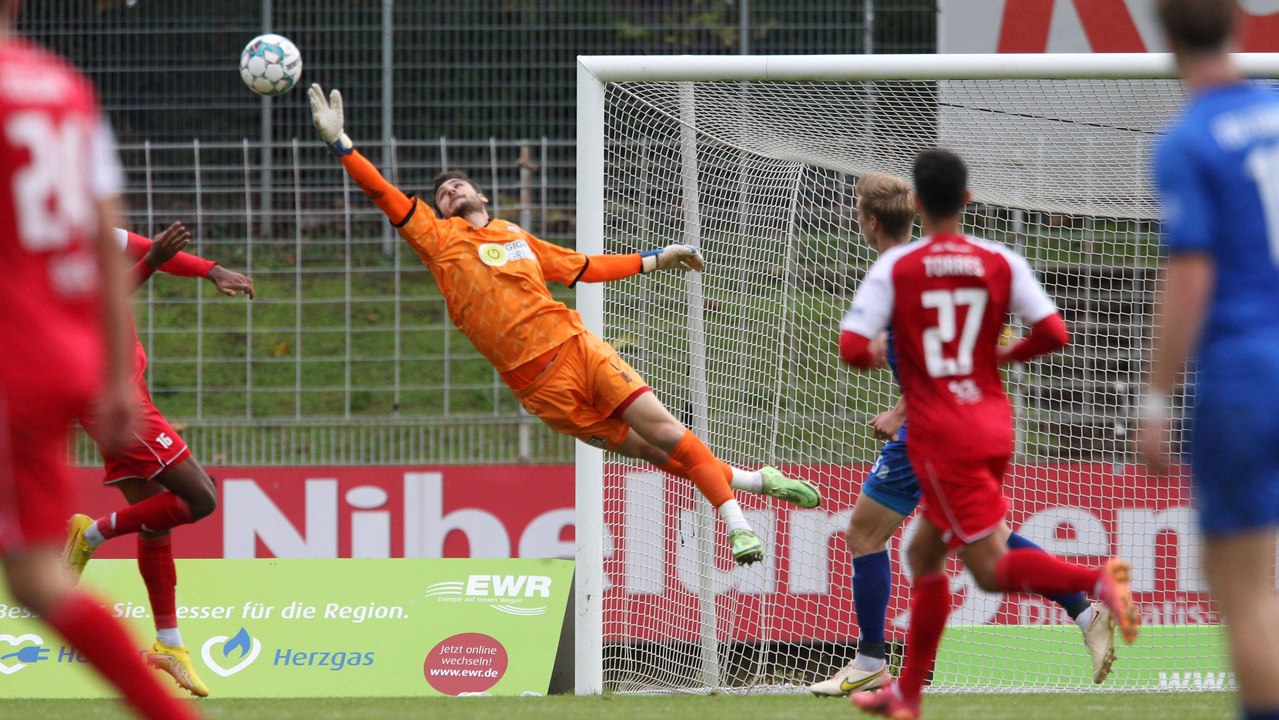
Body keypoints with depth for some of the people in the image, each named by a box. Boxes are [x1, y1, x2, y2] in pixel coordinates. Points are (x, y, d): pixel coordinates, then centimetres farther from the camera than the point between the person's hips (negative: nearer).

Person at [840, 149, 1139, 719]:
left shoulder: (895, 267, -6)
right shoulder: (1002, 262, 2)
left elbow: (851, 348, -14)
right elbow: (1054, 333, -4)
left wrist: (875, 358, 10)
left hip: (939, 436, -5)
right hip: (994, 427, 5)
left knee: (991, 570, -6)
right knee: (924, 555, 18)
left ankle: (1097, 580, -32)